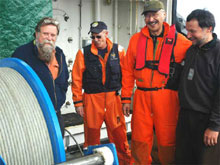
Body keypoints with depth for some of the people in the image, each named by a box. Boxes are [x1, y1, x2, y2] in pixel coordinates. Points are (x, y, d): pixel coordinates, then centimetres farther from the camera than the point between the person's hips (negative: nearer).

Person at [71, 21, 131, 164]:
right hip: (91, 99, 0)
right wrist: (78, 102, -2)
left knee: (119, 134, 5)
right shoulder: (84, 53, 2)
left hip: (113, 98, 0)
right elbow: (77, 79, 1)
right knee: (92, 135, 9)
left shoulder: (118, 50, 4)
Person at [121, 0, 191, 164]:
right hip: (141, 97, 2)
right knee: (140, 141, 9)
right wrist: (126, 98, 6)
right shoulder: (136, 39, 7)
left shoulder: (179, 40, -1)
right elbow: (128, 70, 8)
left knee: (167, 141, 6)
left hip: (167, 97, -2)